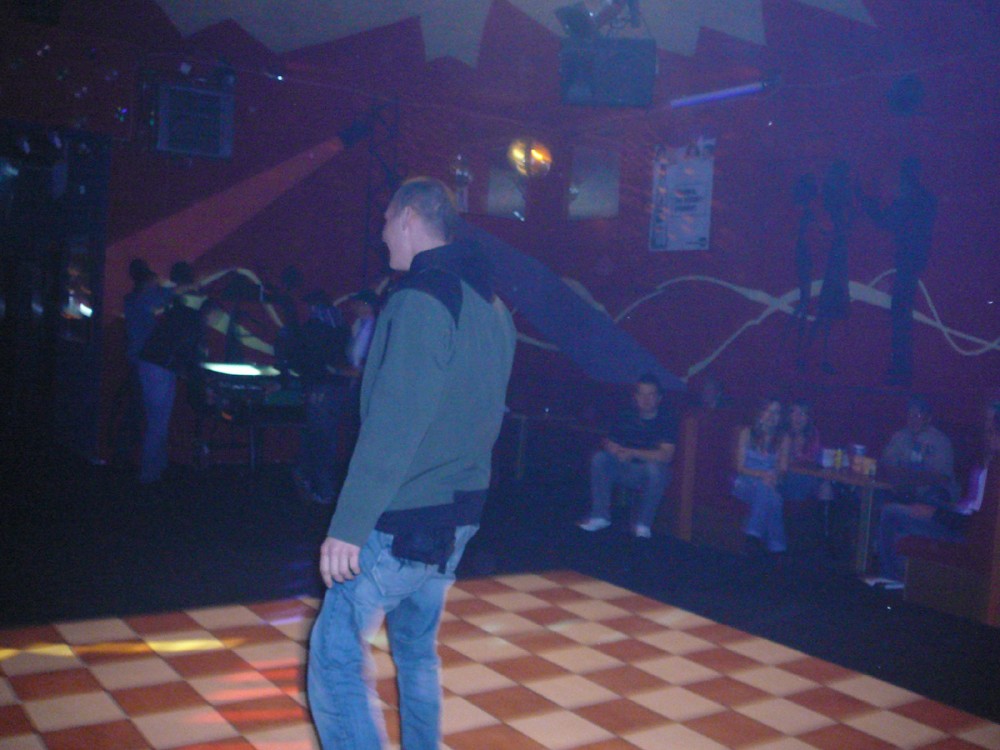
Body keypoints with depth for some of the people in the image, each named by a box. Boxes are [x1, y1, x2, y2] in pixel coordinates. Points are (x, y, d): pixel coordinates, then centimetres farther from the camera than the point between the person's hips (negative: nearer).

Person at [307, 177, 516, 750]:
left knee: (337, 658, -4)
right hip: (459, 514, 9)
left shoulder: (422, 299, -16)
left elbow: (392, 428, -22)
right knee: (418, 651, 21)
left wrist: (349, 525, -20)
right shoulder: (492, 306, 12)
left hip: (403, 521, -9)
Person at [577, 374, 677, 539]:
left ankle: (643, 524, -21)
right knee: (599, 458, -20)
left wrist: (632, 453, -26)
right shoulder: (626, 416, -1)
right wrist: (621, 453, -22)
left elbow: (665, 455, -23)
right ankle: (600, 516, -14)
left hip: (652, 475, -4)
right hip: (627, 470, 4)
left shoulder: (666, 419, -14)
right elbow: (609, 445, 0)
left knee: (654, 466, -37)